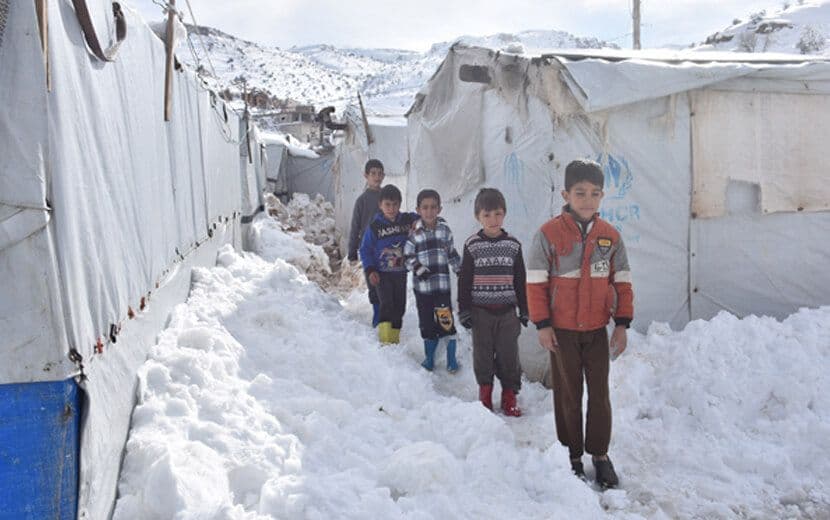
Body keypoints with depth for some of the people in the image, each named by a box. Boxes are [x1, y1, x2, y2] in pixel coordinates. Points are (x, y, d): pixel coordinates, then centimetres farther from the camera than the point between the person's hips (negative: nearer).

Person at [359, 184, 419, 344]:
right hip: (382, 273, -3)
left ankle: (395, 339, 25)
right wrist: (370, 270, -11)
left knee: (399, 307, 10)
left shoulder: (407, 221, -1)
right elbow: (365, 250, -1)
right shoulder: (374, 226, -6)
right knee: (386, 304, -16)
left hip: (401, 272, 4)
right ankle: (385, 339, -9)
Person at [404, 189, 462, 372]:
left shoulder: (444, 230, 3)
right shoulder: (414, 232, -2)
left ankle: (451, 359, 7)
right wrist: (418, 268, -16)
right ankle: (429, 357, 28)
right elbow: (408, 256, 0)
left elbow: (452, 254, 12)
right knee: (427, 323, 10)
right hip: (422, 285, 0)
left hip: (442, 283, 0)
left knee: (446, 320, -7)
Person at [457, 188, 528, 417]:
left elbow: (520, 280, 8)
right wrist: (463, 310, -4)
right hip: (480, 310, -1)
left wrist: (524, 310, 7)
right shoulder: (472, 245, -2)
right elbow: (464, 280, 0)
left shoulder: (513, 245, 3)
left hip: (507, 310, 1)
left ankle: (509, 396, 18)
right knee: (483, 353, 9)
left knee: (509, 353, 5)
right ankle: (485, 392, 26)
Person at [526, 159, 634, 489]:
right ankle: (572, 455, 23)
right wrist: (542, 325, -10)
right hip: (562, 329, -3)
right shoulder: (549, 234, -10)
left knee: (600, 393, 10)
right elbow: (536, 283, -8)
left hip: (598, 329, 3)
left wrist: (622, 324, 2)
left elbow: (622, 283, 5)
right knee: (568, 394, 10)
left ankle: (600, 453, 25)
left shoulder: (610, 236, 0)